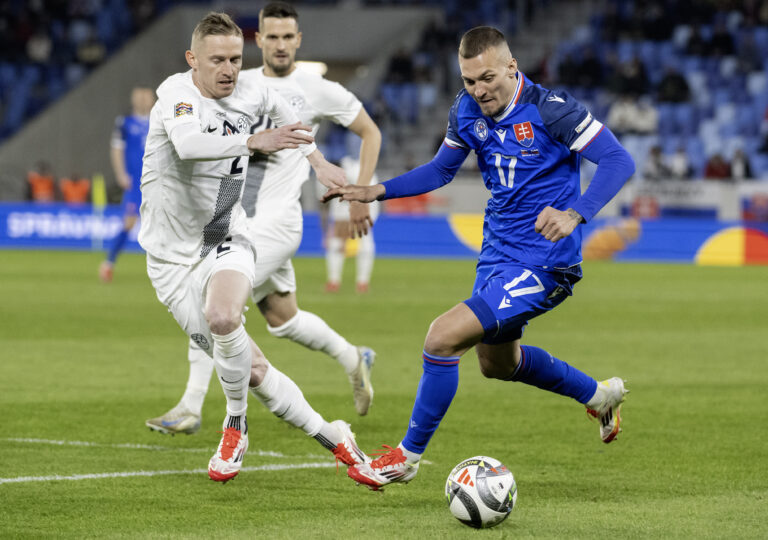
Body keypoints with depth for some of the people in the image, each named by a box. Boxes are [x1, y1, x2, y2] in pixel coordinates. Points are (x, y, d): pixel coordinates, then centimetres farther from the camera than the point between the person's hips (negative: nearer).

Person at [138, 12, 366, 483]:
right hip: (174, 257, -2)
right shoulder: (177, 93, -17)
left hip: (227, 243, 2)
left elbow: (279, 108, 23)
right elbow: (188, 143, -38)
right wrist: (256, 141, -48)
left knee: (222, 318, -32)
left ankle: (236, 426, -9)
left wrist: (318, 160, 15)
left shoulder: (250, 94, -2)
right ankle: (332, 439, 14)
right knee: (251, 371, -4)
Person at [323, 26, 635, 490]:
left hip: (541, 264, -9)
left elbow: (619, 161, -23)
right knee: (497, 362, 27)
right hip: (497, 254, 9)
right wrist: (376, 191, 4)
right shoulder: (468, 111, 0)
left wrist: (574, 214, -38)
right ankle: (600, 396, 50)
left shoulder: (550, 109, -20)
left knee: (443, 338, -18)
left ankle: (408, 457, -1)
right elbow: (441, 170, 16)